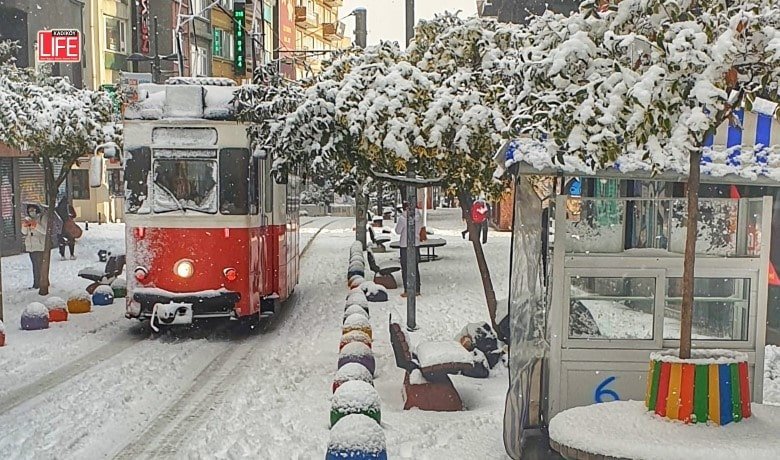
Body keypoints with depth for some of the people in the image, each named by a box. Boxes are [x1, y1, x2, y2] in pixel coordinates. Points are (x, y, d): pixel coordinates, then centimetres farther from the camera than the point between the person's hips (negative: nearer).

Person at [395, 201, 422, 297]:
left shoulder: (402, 218, -16)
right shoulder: (419, 217, -1)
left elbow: (398, 231, -5)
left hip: (405, 245, -5)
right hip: (416, 244, 5)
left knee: (405, 269, 3)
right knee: (415, 268, 14)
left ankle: (407, 291, 3)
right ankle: (417, 290, 18)